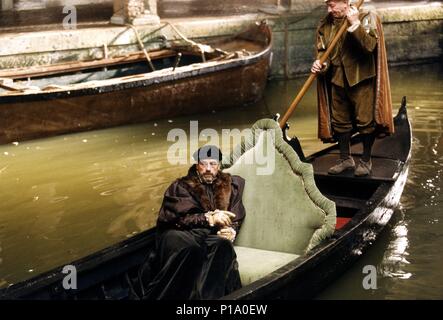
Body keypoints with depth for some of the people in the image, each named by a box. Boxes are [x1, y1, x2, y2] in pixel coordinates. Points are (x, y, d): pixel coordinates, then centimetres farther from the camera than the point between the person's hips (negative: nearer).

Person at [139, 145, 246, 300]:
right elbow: (175, 217, -2)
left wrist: (231, 231, -3)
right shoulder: (181, 186, 13)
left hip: (211, 237, 2)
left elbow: (236, 219, 22)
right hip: (180, 234, -2)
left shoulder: (230, 186, 23)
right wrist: (209, 218, -13)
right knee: (188, 246, -40)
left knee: (223, 246, -37)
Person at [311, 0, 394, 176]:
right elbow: (323, 50, 7)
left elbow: (370, 45, -20)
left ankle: (366, 161, 16)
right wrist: (321, 64, -14)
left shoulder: (366, 18, -8)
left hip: (361, 79, -5)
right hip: (337, 80, 5)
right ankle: (345, 159, 27)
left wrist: (355, 24, -26)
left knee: (365, 120, 0)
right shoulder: (325, 25, 6)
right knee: (340, 121, 12)